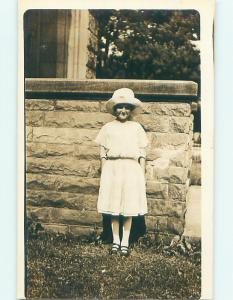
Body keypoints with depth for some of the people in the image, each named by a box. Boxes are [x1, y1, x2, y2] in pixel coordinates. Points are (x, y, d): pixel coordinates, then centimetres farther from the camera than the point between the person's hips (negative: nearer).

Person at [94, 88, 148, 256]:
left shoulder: (136, 127, 6)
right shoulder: (108, 128, 7)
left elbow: (142, 154, 7)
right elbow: (103, 153, 9)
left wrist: (142, 174, 2)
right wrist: (103, 173, 4)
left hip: (131, 168, 0)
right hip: (112, 168, 1)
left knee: (129, 207, 2)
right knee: (113, 207, 4)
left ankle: (125, 242, 14)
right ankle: (115, 241, 18)